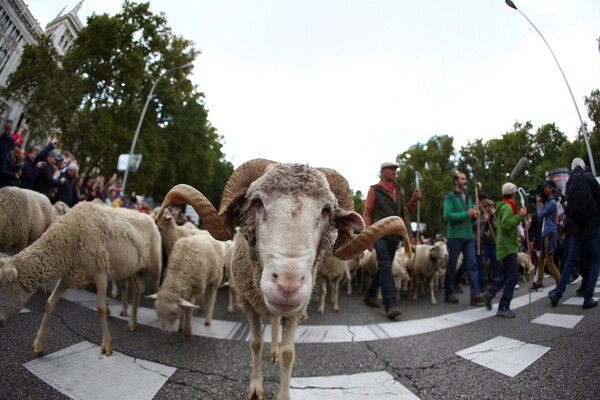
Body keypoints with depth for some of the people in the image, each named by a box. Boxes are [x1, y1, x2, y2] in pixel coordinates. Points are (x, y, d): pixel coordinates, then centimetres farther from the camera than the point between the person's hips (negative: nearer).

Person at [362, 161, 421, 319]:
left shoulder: (399, 189, 16)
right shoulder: (374, 190, 1)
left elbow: (405, 210, 23)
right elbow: (367, 213, -2)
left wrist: (414, 200, 4)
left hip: (394, 235, 6)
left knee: (384, 268, 11)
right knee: (385, 268, -13)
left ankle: (370, 295, 27)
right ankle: (391, 305, -14)